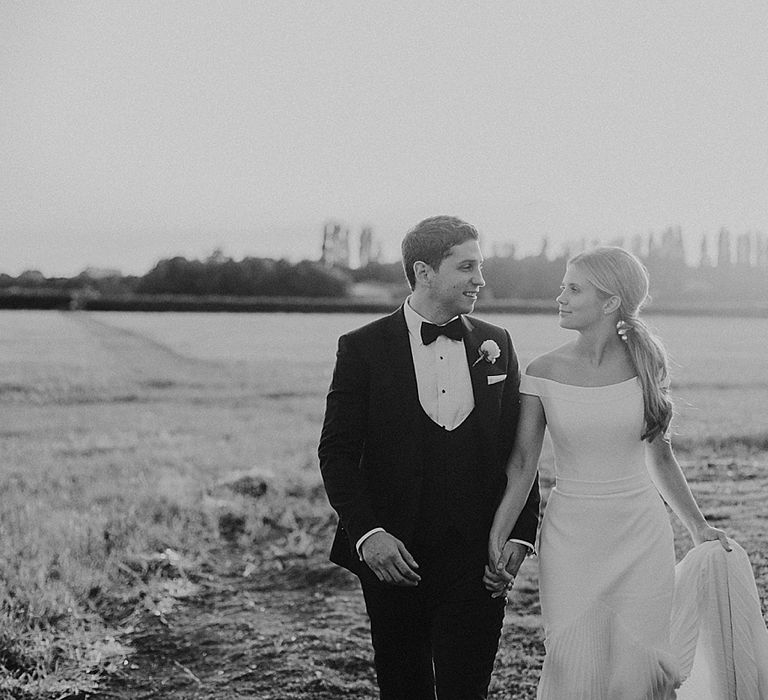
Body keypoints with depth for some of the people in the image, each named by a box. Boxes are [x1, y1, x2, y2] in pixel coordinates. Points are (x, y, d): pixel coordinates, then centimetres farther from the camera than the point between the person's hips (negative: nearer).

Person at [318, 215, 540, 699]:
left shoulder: (496, 345, 6)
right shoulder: (364, 348, -3)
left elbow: (519, 449, 10)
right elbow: (337, 451, -4)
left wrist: (521, 532, 0)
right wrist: (366, 533, -16)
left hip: (478, 560, 1)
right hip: (393, 556, -1)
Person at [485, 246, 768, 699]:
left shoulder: (646, 365, -1)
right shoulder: (544, 373, -4)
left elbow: (660, 456, 10)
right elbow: (522, 464, -5)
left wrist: (699, 527, 15)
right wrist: (497, 540, -15)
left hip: (642, 538, 1)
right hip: (572, 539, 0)